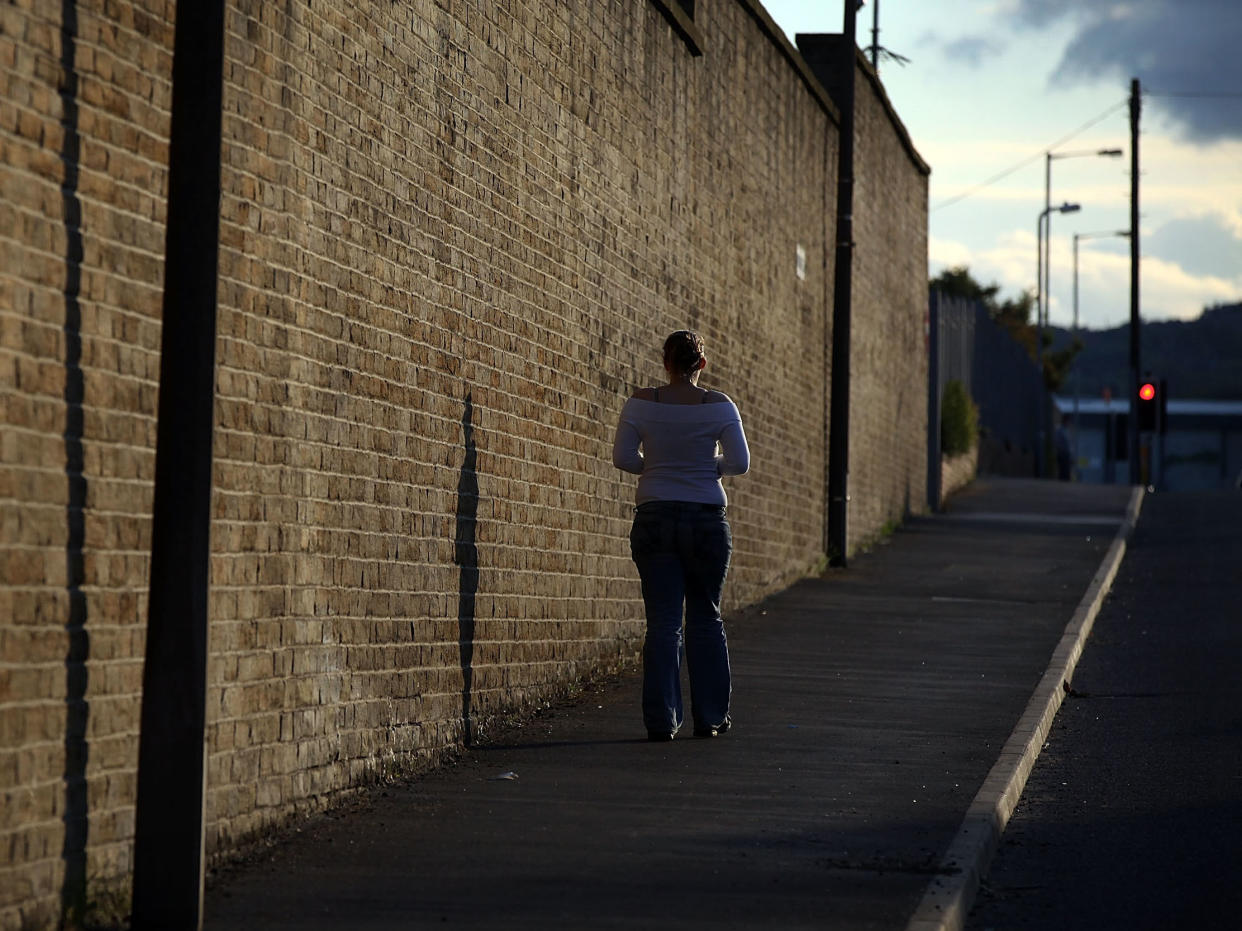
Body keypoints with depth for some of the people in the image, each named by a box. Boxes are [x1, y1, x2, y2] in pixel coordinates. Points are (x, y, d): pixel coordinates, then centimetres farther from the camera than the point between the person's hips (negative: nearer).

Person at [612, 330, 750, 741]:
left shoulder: (641, 403, -2)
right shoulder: (719, 406, -4)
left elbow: (622, 457, -3)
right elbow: (739, 462, -5)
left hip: (655, 518, 0)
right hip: (706, 519, 0)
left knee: (663, 621, 1)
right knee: (706, 619, 12)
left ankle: (661, 719, -4)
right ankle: (710, 716, 16)